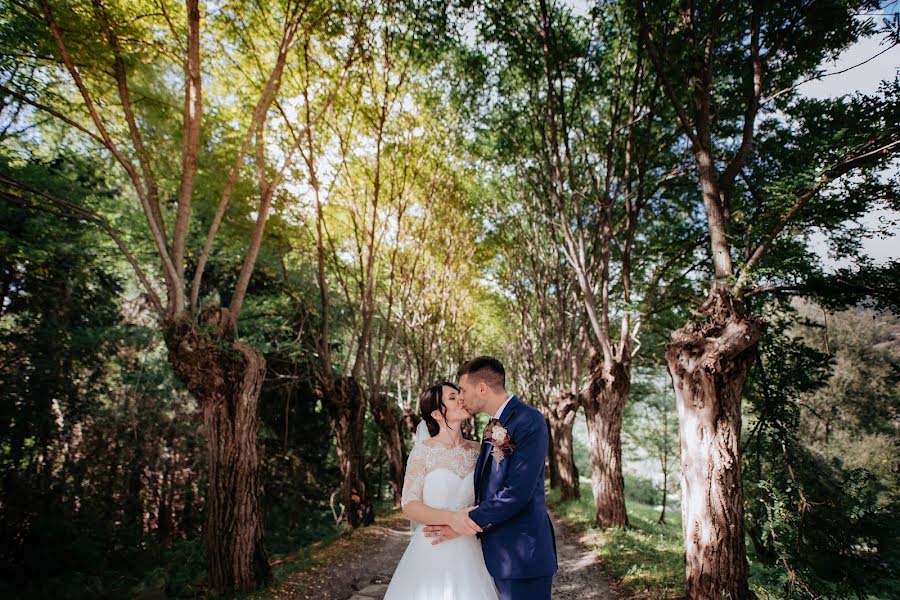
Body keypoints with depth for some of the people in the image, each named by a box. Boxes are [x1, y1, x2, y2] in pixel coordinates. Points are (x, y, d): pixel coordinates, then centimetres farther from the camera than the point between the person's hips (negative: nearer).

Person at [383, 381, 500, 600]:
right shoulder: (423, 450, -10)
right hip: (432, 551, -3)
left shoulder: (476, 450, 3)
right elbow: (409, 506, -12)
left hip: (469, 551, 4)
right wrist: (451, 518, -25)